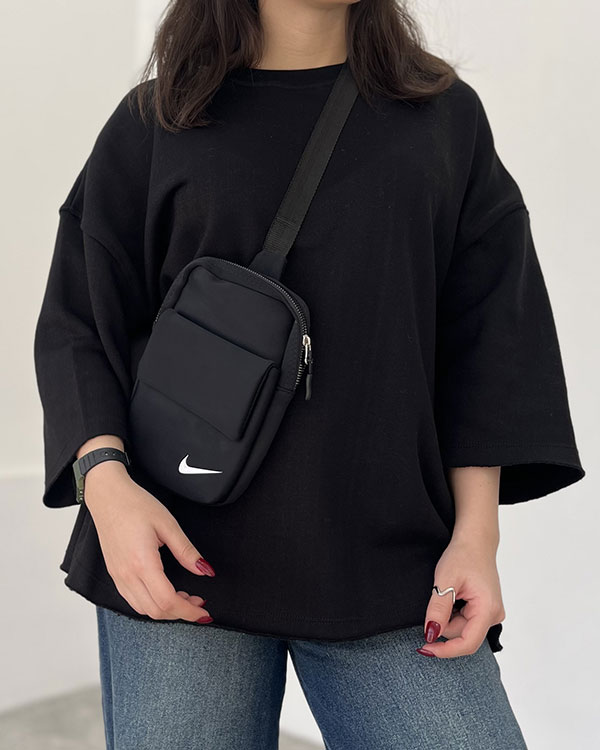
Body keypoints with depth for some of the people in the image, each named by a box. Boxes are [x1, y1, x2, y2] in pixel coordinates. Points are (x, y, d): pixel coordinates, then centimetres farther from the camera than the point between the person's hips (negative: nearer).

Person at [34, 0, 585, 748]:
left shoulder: (447, 116, 12)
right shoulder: (157, 121, 9)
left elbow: (487, 337, 8)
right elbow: (78, 323, 6)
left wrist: (476, 532, -1)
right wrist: (105, 479, -12)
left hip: (389, 566, 1)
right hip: (181, 550, 0)